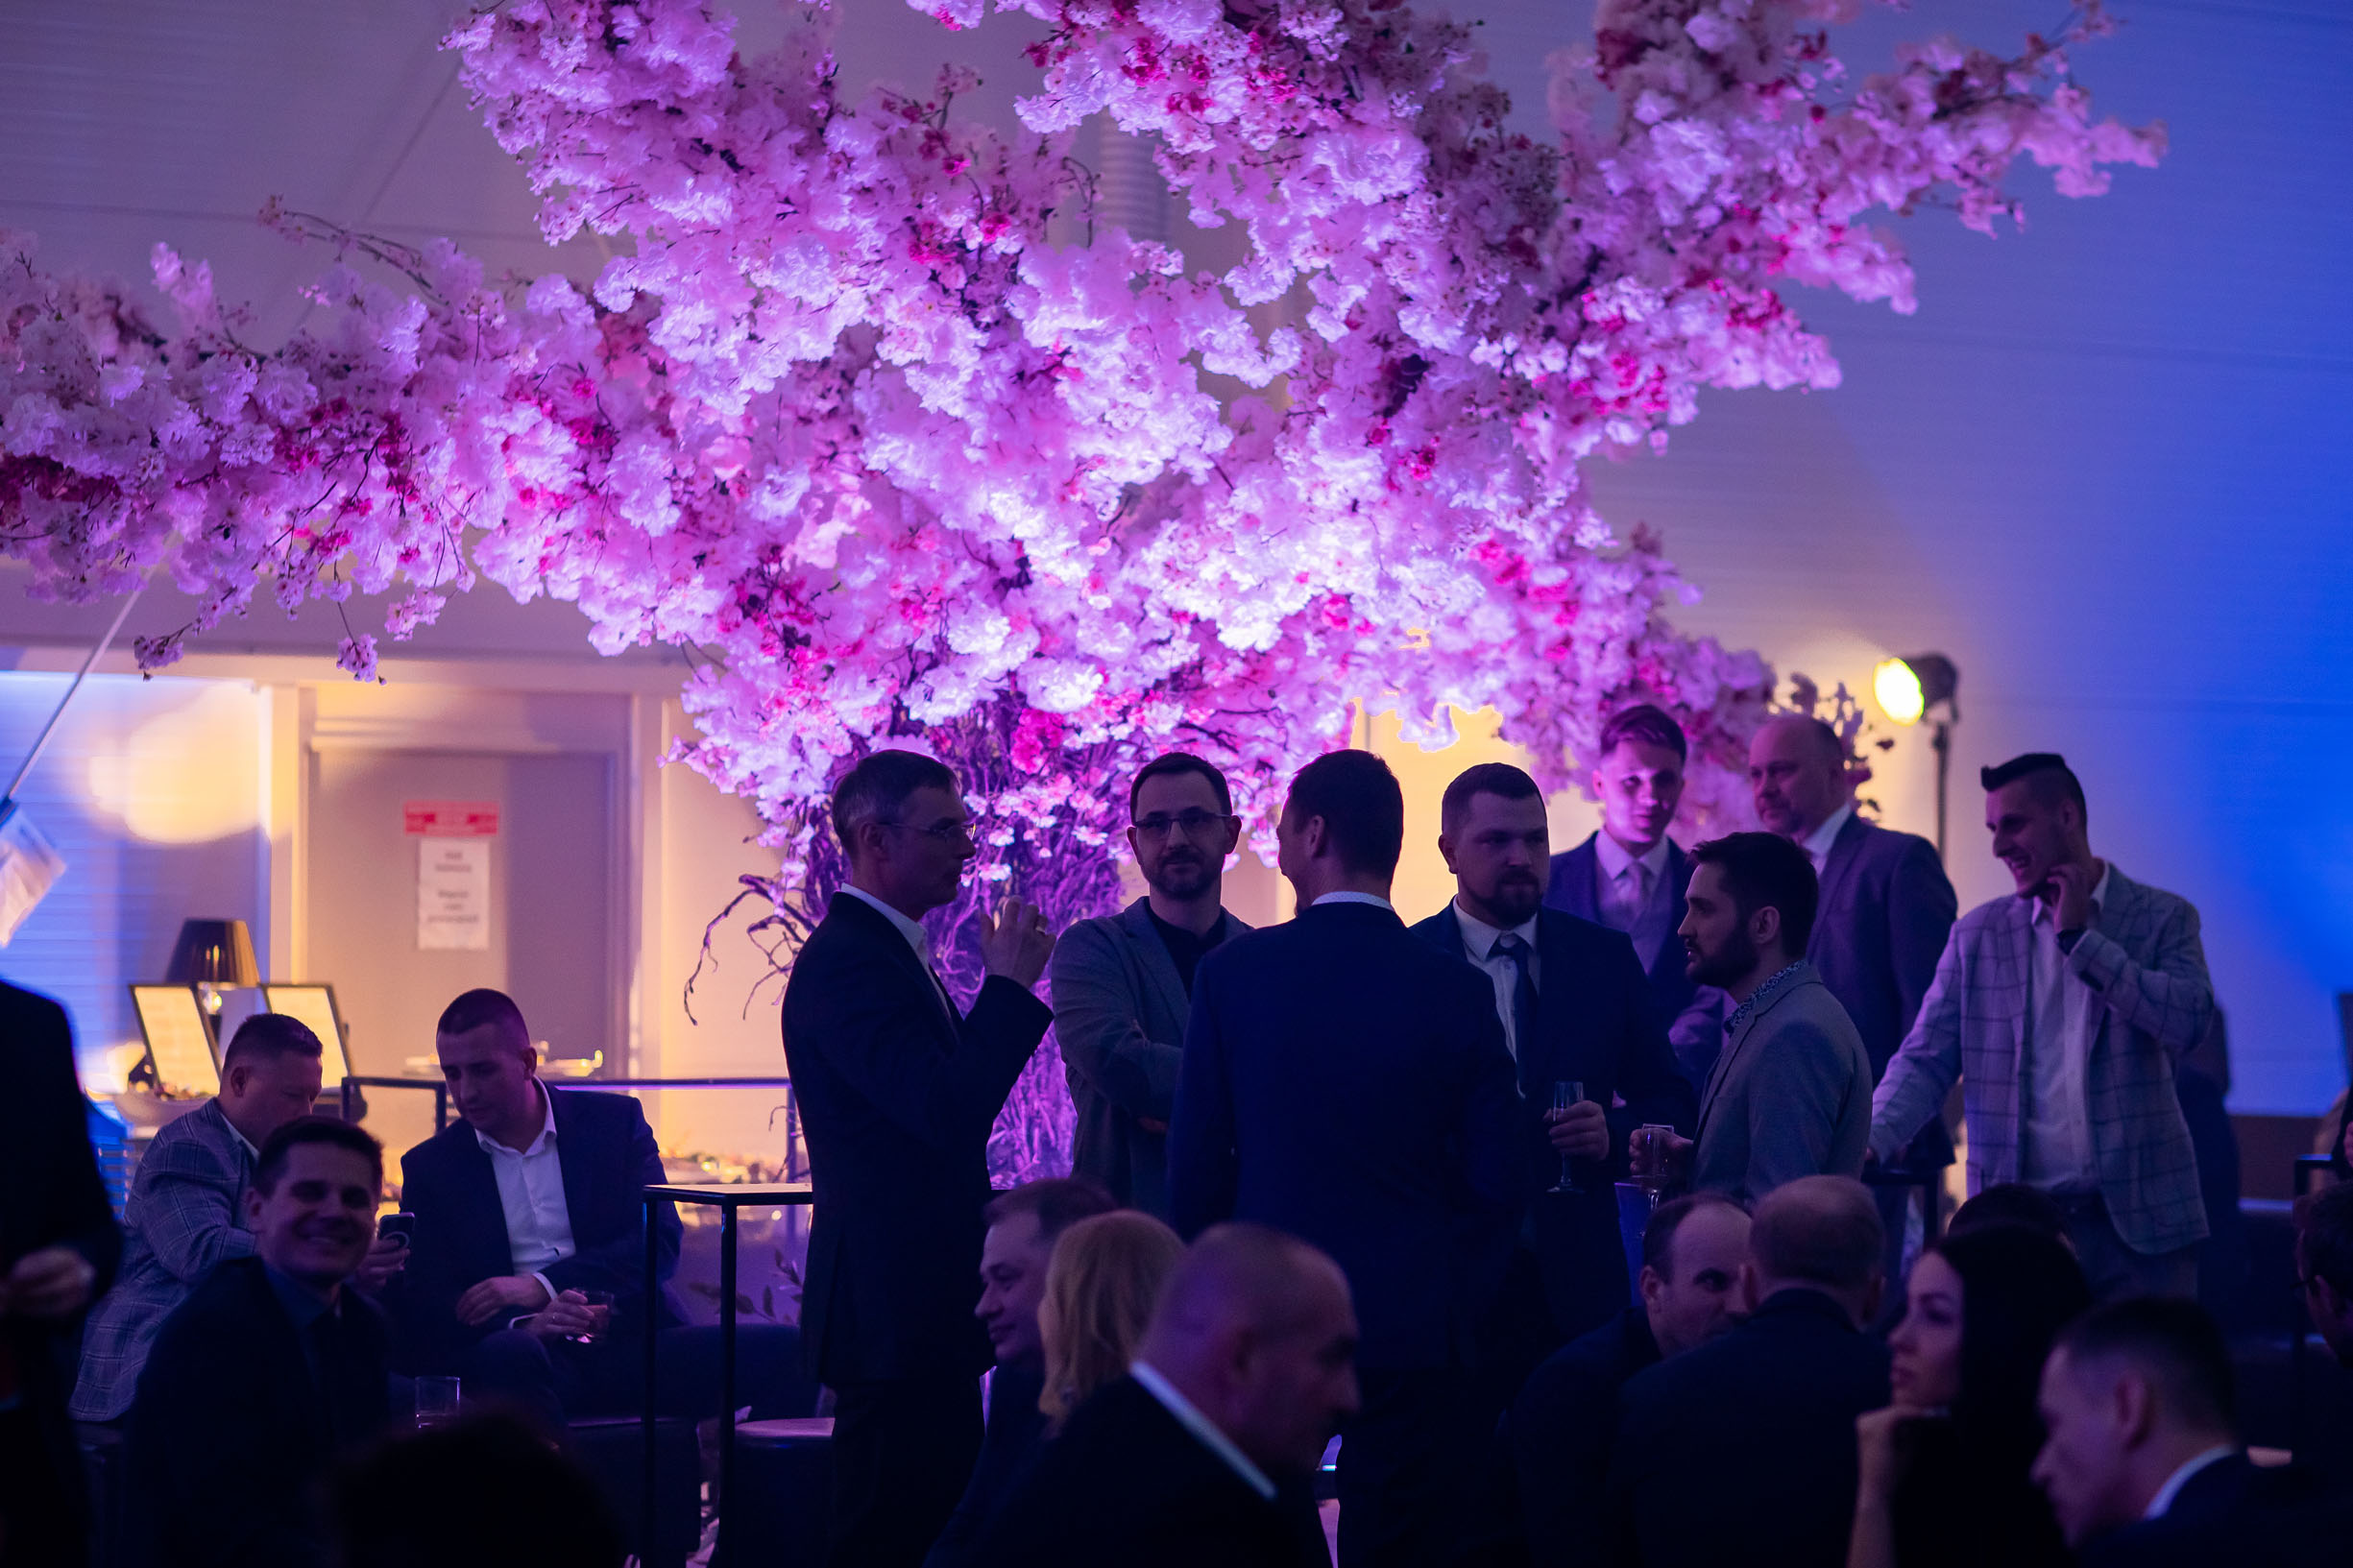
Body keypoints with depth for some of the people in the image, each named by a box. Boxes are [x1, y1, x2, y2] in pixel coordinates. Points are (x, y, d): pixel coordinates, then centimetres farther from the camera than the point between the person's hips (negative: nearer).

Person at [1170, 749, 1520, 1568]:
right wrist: (1458, 1311, 11)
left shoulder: (1235, 971, -4)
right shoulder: (1457, 989, -2)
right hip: (1417, 1326, 0)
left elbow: (1196, 1163, -1)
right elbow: (1495, 1183, -1)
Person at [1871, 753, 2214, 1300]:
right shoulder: (1978, 934, 8)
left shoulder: (2162, 918, 3)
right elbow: (1925, 1060, 4)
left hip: (2139, 1219, -1)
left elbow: (2188, 1022, -13)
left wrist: (2080, 937, -10)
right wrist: (1873, 1141, -15)